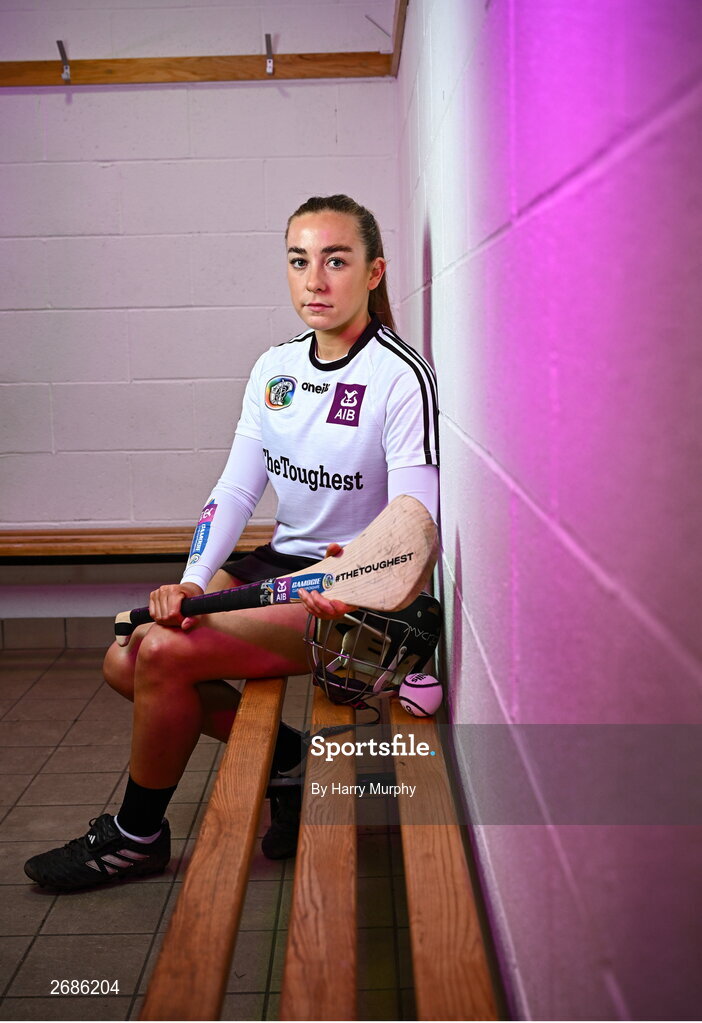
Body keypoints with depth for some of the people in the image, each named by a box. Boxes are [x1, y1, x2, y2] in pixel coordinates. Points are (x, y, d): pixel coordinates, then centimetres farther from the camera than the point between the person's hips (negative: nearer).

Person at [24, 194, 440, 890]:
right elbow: (236, 489, 3)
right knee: (124, 662, -2)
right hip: (283, 562, 8)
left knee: (164, 652, -20)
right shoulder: (274, 368, 6)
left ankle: (137, 837, 5)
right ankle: (287, 754, 9)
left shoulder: (402, 378, -15)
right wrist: (193, 581, -12)